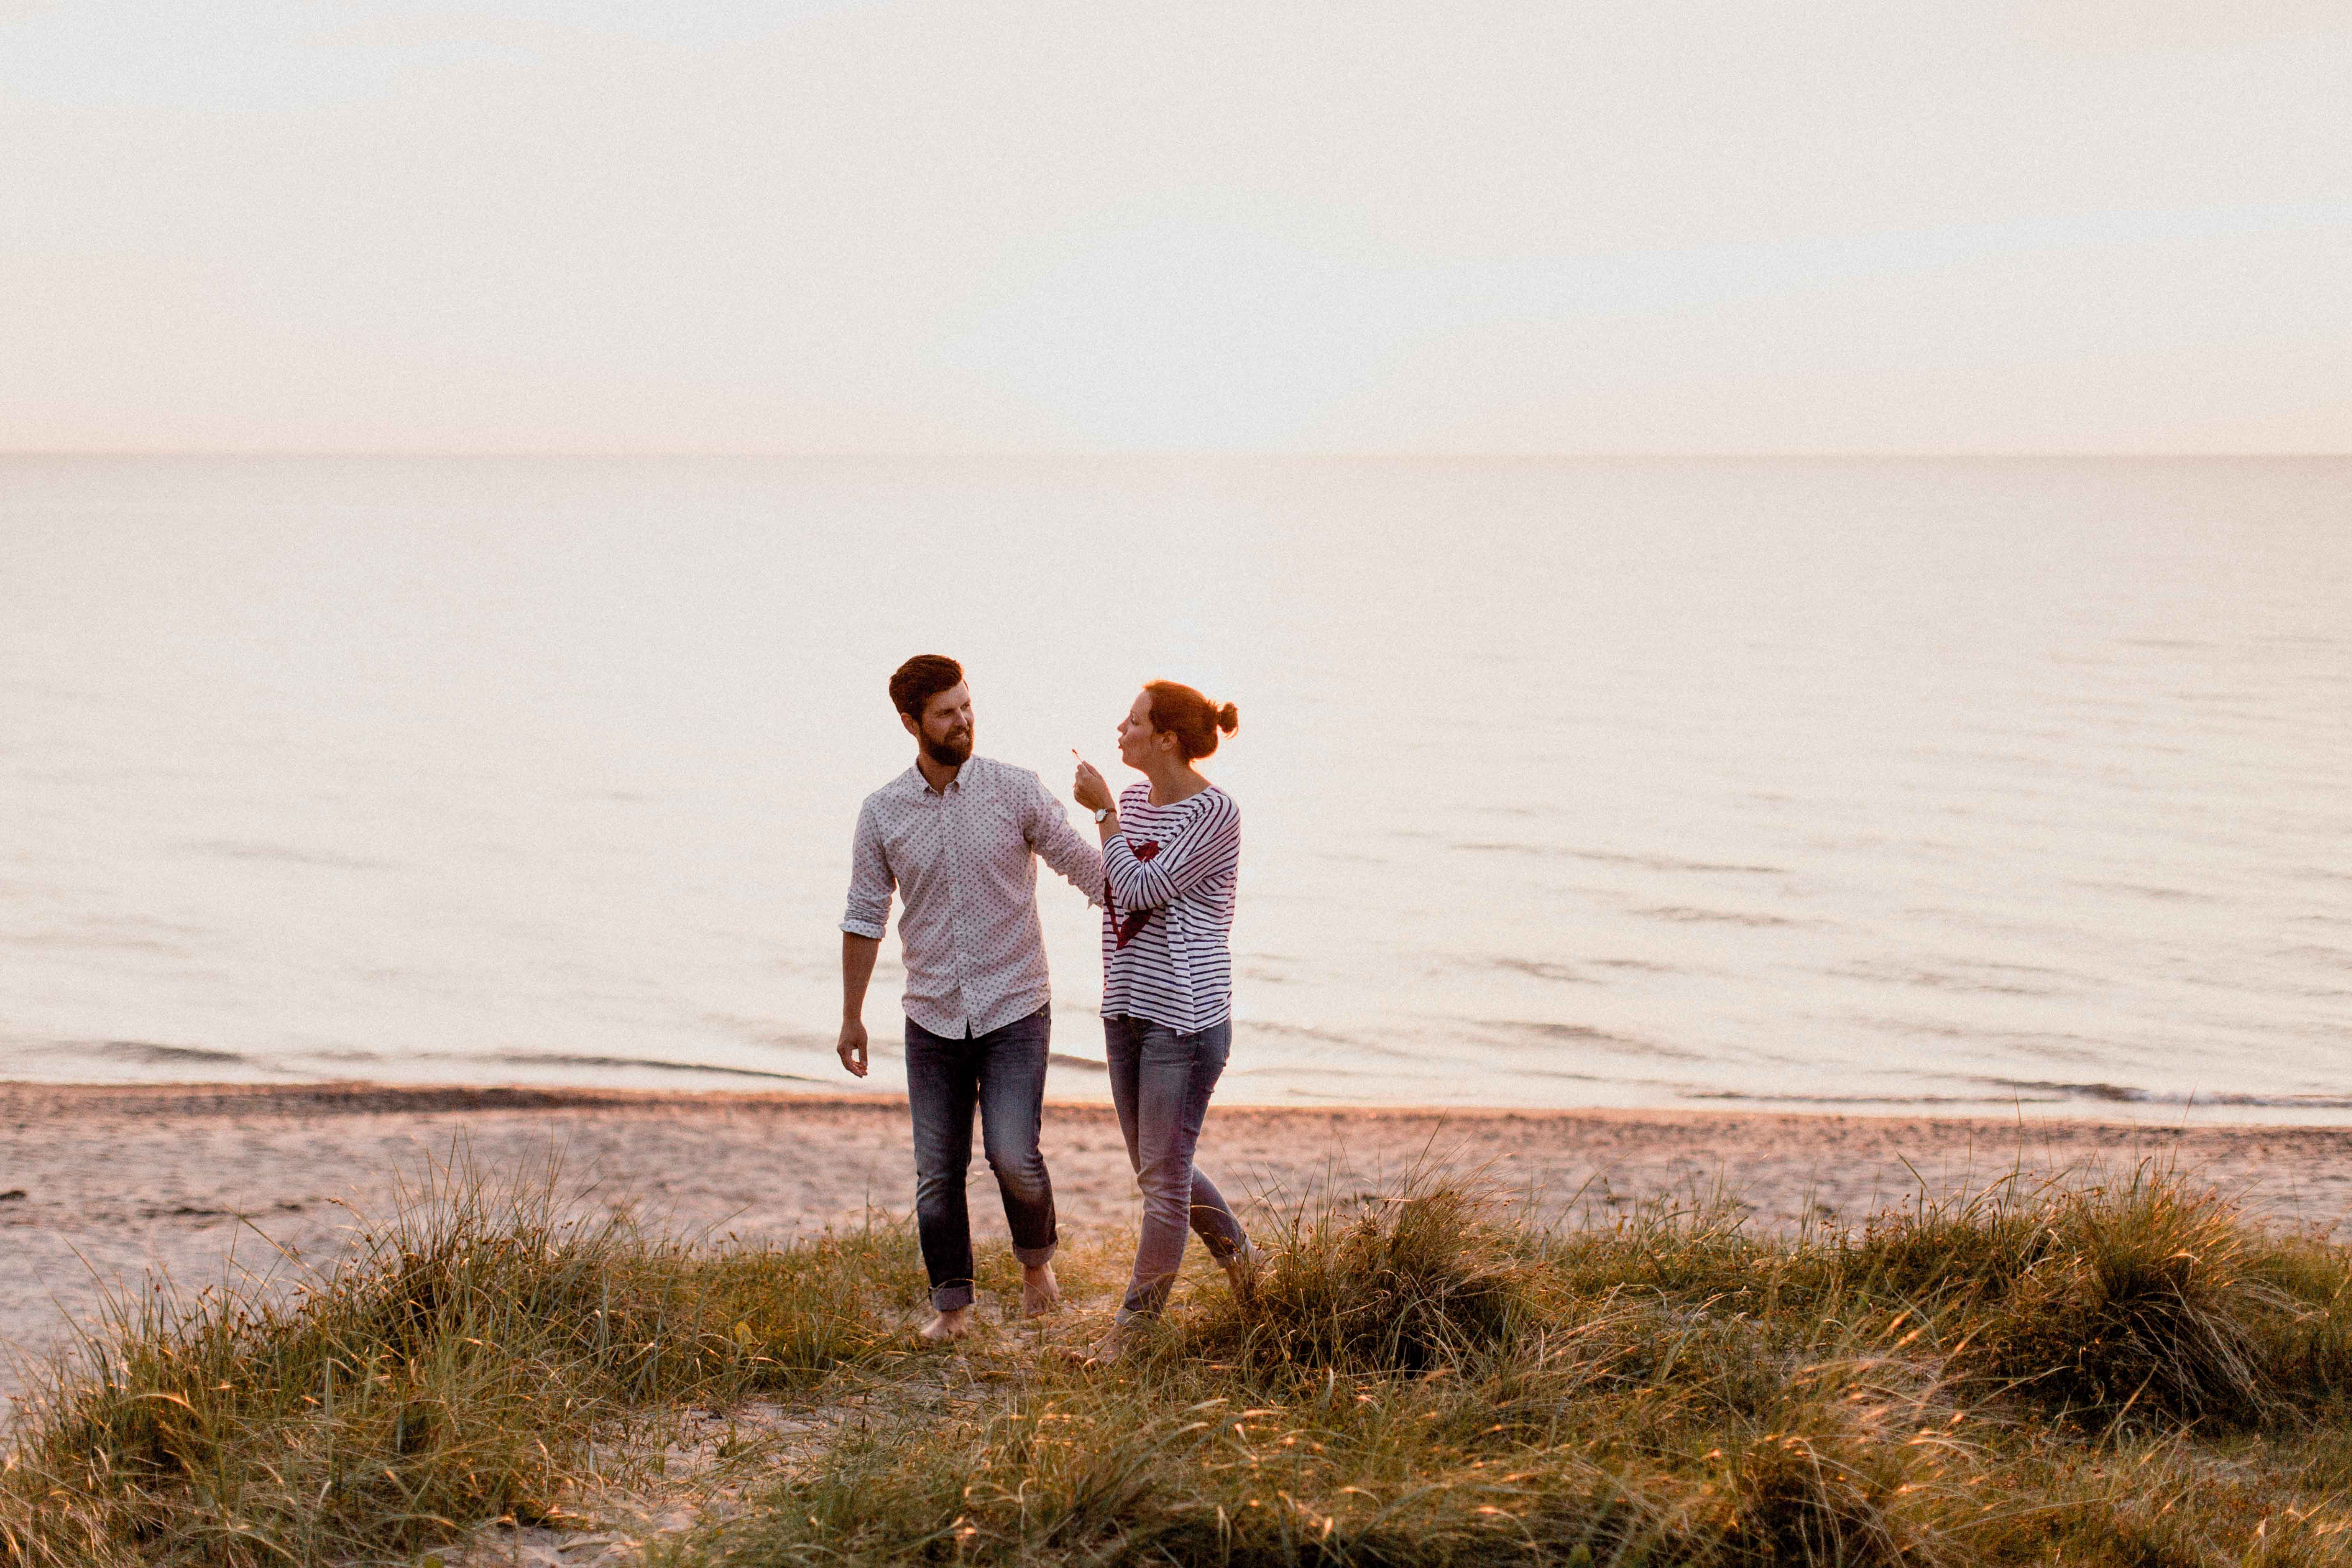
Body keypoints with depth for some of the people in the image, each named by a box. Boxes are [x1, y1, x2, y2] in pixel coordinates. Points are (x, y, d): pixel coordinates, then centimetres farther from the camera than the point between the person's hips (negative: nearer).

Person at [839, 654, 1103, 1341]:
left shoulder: (1016, 790, -5)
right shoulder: (883, 813, 1)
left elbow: (1087, 867, -3)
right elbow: (864, 917, 9)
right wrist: (852, 1017, 10)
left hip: (1015, 1012, -2)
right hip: (933, 1020, 2)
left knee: (1013, 1157, -13)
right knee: (938, 1171, 4)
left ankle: (1036, 1257, 16)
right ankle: (953, 1305, 19)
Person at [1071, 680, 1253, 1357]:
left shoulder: (1215, 813, -15)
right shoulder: (1135, 801, 8)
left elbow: (1143, 889, -22)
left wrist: (1103, 812, -15)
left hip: (1185, 1014, -8)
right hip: (1128, 1007, 8)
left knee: (1163, 1174, -1)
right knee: (1156, 1168, 16)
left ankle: (1136, 1322, 10)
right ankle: (1241, 1259, 35)